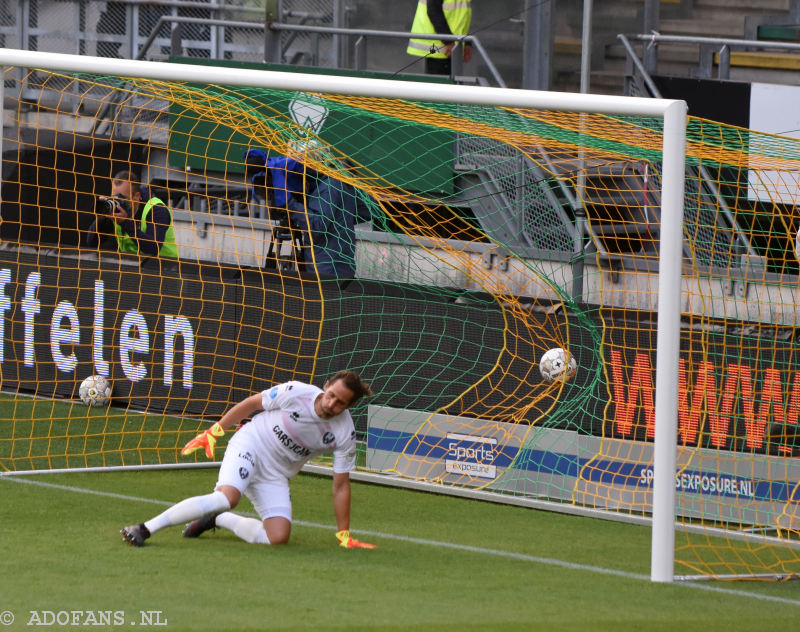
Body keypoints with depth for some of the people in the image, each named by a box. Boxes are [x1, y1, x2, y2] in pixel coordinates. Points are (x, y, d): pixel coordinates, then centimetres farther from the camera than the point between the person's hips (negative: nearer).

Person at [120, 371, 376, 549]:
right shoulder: (295, 393, -19)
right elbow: (250, 404, -3)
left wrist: (344, 536, -3)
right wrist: (214, 432, 1)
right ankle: (144, 529, -32)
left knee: (278, 537, -17)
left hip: (275, 477, 4)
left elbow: (341, 487, -4)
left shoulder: (345, 434, -12)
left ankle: (217, 519, 9)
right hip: (249, 445, -4)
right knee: (227, 497, -34)